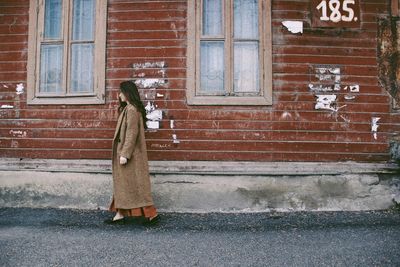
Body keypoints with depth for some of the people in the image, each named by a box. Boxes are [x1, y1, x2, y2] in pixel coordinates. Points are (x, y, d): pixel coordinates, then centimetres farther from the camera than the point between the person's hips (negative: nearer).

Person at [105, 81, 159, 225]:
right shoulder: (128, 108, 14)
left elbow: (132, 133, -22)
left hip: (130, 153, -10)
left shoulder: (132, 110, -17)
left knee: (134, 183, -3)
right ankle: (120, 214, 20)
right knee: (122, 182, 13)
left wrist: (124, 154, -22)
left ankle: (151, 213, 5)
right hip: (125, 151, 10)